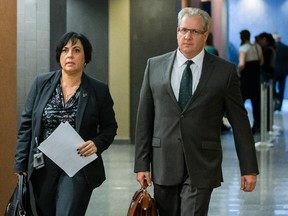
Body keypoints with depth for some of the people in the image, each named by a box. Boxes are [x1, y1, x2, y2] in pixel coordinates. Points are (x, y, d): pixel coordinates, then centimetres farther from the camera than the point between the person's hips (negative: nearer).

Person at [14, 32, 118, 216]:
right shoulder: (42, 83, 2)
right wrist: (21, 164, 0)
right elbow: (27, 125, 4)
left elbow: (110, 127, 8)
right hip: (43, 168, 3)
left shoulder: (99, 90, -1)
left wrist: (97, 144, -13)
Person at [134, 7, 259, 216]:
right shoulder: (155, 66, 5)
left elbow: (240, 122, 3)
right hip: (164, 165, 3)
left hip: (201, 167, -2)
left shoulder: (224, 71, 0)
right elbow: (144, 119, 6)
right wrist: (141, 164, 2)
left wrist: (249, 168, 2)